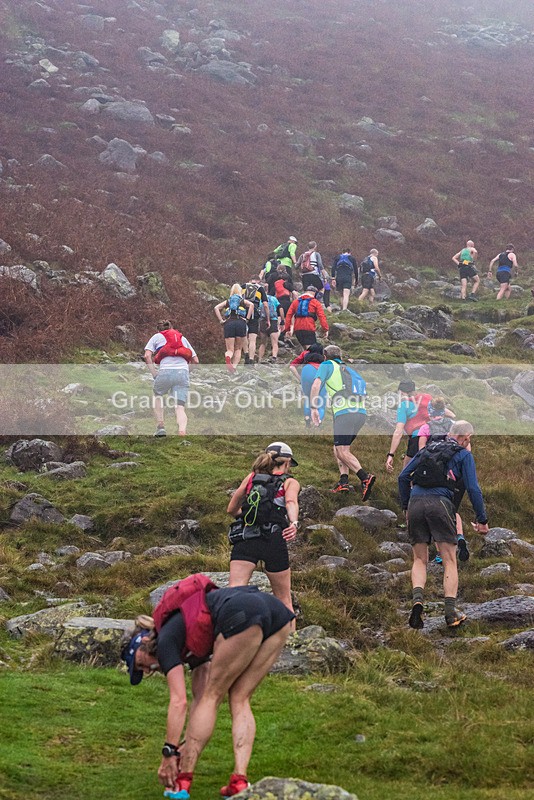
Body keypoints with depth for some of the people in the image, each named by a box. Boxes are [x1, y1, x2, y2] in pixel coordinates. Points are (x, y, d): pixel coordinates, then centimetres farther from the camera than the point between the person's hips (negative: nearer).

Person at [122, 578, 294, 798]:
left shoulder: (166, 641, 11)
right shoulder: (190, 641, 33)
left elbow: (178, 702, 3)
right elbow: (199, 698, 35)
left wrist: (169, 754, 5)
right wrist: (187, 749, 34)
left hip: (243, 615, -8)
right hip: (279, 613, 8)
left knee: (212, 696, 9)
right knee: (239, 700, 16)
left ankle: (182, 782, 11)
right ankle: (239, 781, 3)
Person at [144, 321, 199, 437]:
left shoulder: (157, 337, 21)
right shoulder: (182, 338, 30)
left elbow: (147, 356, 4)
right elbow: (195, 360, 24)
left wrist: (154, 373, 4)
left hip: (166, 371, -2)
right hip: (183, 371, 2)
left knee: (157, 396, 26)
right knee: (180, 407, -2)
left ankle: (160, 426, 11)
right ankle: (182, 432, -28)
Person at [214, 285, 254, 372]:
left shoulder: (227, 301, 24)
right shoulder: (243, 301, 20)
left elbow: (216, 308, 9)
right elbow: (251, 305, -1)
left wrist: (221, 320, 7)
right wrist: (247, 318, 0)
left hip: (229, 323, 1)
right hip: (241, 323, -1)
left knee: (230, 350, -1)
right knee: (238, 349, 12)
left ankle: (227, 357, -38)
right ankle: (234, 367, -9)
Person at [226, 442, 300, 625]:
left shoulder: (252, 477, 22)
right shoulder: (290, 482, 13)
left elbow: (232, 509, 26)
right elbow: (291, 502, -11)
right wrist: (294, 523, -29)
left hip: (244, 536, 2)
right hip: (273, 539, -2)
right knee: (284, 601, 14)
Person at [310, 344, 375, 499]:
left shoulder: (327, 365, 12)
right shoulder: (349, 370, 30)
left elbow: (316, 385, -3)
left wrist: (313, 408, -5)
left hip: (345, 412, -7)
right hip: (362, 412, 7)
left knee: (342, 451, -11)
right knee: (339, 448, 16)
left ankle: (365, 478, -29)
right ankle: (343, 480, 0)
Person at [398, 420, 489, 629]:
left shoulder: (427, 449, 25)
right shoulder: (464, 455, 13)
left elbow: (403, 477, 19)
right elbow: (473, 488, 4)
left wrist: (406, 507, 26)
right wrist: (482, 520, 10)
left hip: (415, 502, 4)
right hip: (440, 503, -4)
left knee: (420, 560, 12)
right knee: (449, 561, 4)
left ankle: (417, 600, -14)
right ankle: (451, 612, -6)